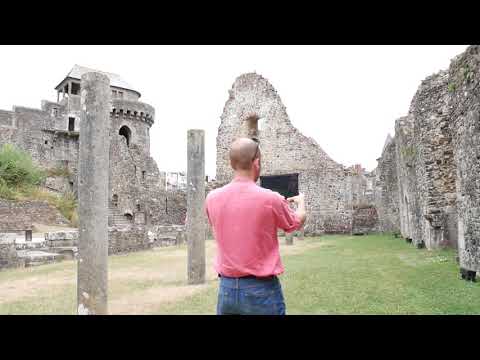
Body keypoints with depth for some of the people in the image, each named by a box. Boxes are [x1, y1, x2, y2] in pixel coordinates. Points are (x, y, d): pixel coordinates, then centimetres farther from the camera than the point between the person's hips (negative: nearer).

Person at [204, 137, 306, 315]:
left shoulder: (212, 198, -5)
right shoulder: (269, 198, -16)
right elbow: (298, 221, 4)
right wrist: (300, 201, 27)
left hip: (227, 288, 4)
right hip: (261, 288, -4)